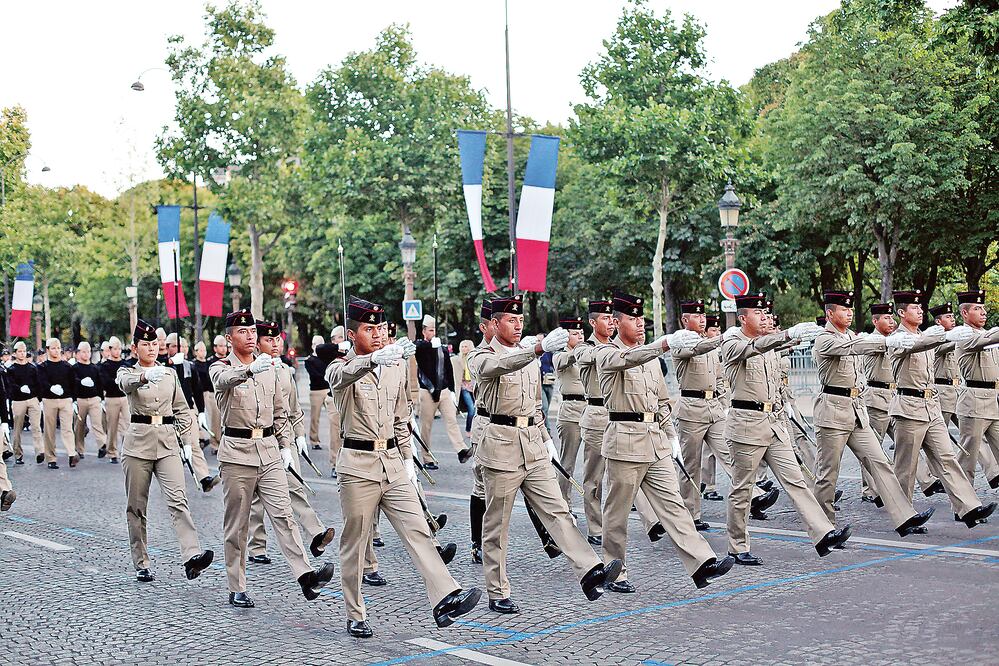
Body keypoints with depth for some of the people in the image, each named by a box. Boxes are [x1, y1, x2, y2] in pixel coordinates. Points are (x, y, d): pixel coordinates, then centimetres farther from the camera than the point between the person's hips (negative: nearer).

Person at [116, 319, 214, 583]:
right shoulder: (127, 373, 2)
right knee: (136, 506, 5)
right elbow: (126, 383, -24)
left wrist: (183, 438, 8)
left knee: (177, 499, -14)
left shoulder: (169, 374, 13)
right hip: (138, 443, -1)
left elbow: (181, 409, 20)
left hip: (168, 444, 2)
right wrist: (146, 376, -46)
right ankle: (141, 564, 16)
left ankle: (192, 556, -27)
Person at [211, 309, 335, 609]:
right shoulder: (221, 368, -2)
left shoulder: (268, 367, 14)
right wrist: (250, 370, -49)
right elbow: (225, 380, -29)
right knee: (236, 524, 4)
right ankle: (237, 589, 12)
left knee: (283, 513, -9)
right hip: (237, 452, -3)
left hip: (269, 450, 3)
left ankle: (306, 575, -20)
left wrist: (285, 446, 12)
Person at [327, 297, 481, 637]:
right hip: (358, 465, -4)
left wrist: (407, 458, 12)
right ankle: (355, 616, 16)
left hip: (393, 464, 4)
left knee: (418, 530, -9)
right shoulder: (341, 370, -4)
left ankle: (446, 599, -20)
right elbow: (344, 375, -31)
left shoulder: (396, 367, 13)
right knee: (355, 543, 4)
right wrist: (374, 359, -51)